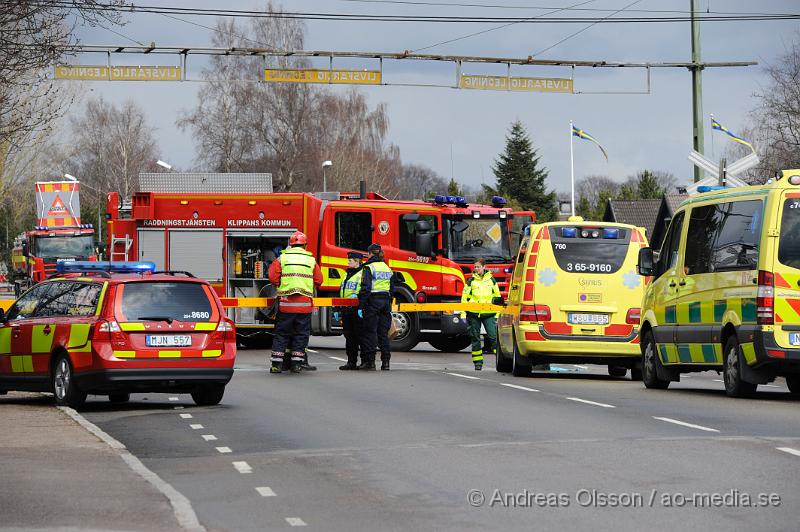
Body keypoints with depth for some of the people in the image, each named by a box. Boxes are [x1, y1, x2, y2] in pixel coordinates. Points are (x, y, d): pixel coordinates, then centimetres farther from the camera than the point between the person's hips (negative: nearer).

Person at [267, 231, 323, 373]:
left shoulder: (282, 259, 2)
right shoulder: (311, 260, 5)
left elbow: (273, 278, -4)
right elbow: (318, 281, 6)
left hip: (286, 303, 0)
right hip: (305, 303, 1)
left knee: (281, 333, 6)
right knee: (301, 333, 9)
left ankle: (277, 363, 2)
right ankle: (297, 363, 8)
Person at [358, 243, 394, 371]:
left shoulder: (369, 268, -9)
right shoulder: (388, 269, 13)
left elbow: (366, 288, -15)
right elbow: (392, 289, 16)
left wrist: (361, 306, -13)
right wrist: (389, 306, 22)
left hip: (373, 302, -6)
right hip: (385, 301, 6)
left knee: (370, 332, -1)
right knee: (383, 333, 9)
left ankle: (369, 361, -2)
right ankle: (385, 361, 5)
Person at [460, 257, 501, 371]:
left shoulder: (491, 280, 8)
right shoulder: (471, 281, 6)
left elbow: (497, 297, 14)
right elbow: (464, 297, 9)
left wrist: (497, 314, 10)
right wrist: (463, 314, 3)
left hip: (489, 314, -1)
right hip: (474, 314, 1)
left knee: (493, 336, -11)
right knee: (475, 338, 5)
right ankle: (478, 362, 12)